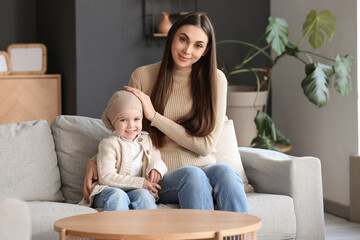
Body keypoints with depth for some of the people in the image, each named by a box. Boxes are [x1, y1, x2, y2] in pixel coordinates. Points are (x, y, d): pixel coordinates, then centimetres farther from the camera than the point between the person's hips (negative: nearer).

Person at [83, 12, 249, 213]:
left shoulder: (215, 79, 3)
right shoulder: (142, 76, 3)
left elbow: (206, 145, -4)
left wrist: (155, 117, -9)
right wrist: (94, 162, -3)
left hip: (204, 168, 1)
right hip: (161, 177, -1)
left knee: (224, 171, -35)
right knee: (191, 175, -36)